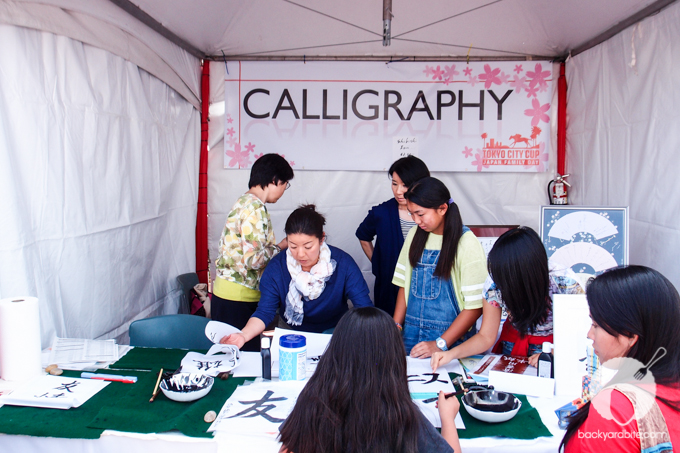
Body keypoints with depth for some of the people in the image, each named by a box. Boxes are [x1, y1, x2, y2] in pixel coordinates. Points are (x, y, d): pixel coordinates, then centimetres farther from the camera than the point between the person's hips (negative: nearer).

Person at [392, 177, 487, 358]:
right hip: (412, 335, 5)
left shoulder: (466, 243, -12)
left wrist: (440, 344, -17)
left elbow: (475, 306, -14)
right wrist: (396, 326, -2)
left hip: (450, 338, -4)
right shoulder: (415, 236, 5)